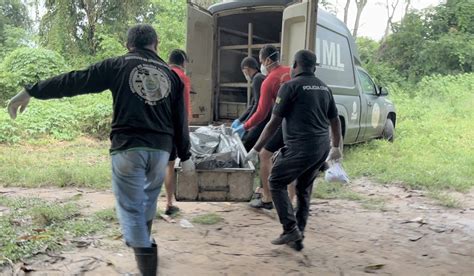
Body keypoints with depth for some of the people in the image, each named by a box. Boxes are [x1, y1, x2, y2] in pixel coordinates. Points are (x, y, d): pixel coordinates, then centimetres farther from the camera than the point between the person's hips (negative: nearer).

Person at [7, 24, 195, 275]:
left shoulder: (118, 66, 3)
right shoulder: (171, 74, 12)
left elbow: (74, 81, 1)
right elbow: (180, 121, 13)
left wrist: (30, 92, 7)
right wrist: (185, 156, 20)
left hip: (127, 147, -4)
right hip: (161, 149, 4)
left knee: (131, 207, 3)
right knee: (148, 198, 25)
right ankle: (142, 241, 45)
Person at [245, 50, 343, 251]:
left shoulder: (290, 86, -6)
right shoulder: (324, 88, 14)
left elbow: (274, 123, -8)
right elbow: (335, 120, 21)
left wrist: (256, 149, -1)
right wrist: (336, 147, 36)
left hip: (301, 147, -7)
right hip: (322, 148, 7)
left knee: (277, 183, 9)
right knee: (304, 190, 18)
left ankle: (291, 230, 0)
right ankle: (298, 237, 22)